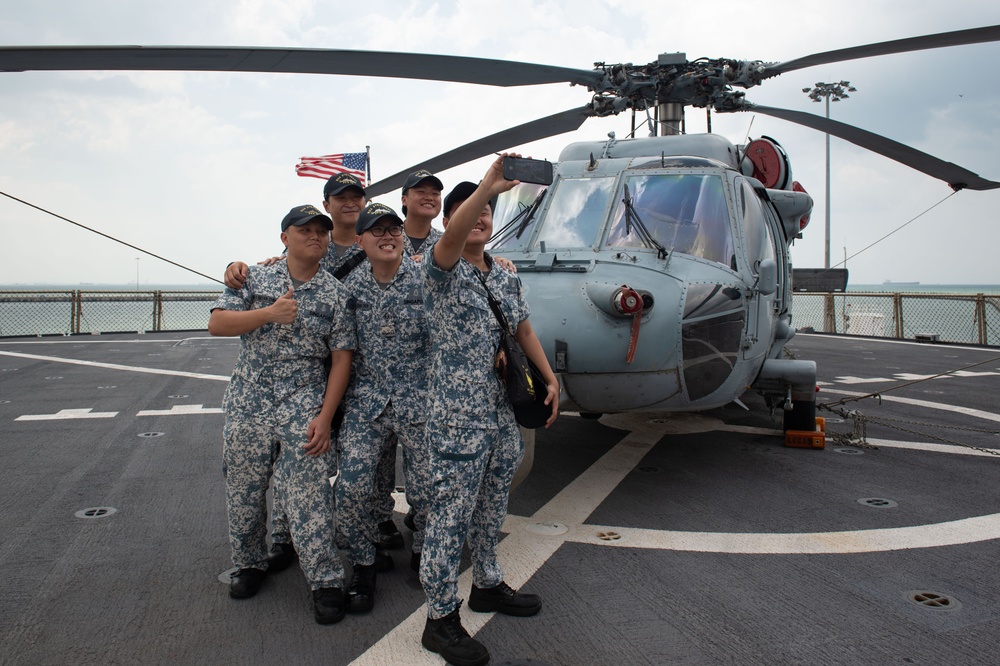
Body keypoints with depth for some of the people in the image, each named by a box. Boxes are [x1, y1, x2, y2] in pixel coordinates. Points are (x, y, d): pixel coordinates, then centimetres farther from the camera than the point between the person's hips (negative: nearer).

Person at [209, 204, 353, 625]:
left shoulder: (335, 294, 2)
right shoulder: (255, 279, 6)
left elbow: (341, 359, -2)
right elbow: (216, 324, -3)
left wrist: (325, 417, -10)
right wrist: (269, 314, -17)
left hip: (303, 409, -2)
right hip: (247, 405, 2)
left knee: (308, 497, -6)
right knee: (243, 492, 11)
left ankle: (326, 581, 6)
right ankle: (251, 564, 32)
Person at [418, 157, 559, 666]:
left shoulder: (507, 278, 14)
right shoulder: (443, 269, -8)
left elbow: (524, 329, 20)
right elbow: (451, 237, -30)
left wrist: (550, 379, 12)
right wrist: (489, 184, -39)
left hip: (504, 412, 8)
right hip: (458, 417, -7)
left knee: (491, 507, 20)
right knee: (450, 515, 0)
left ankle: (487, 585, 39)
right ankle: (440, 619, 11)